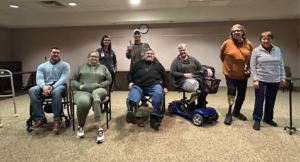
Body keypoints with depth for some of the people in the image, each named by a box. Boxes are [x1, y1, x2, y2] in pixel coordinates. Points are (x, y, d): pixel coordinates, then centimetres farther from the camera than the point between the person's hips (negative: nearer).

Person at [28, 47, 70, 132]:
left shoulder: (65, 65, 7)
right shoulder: (42, 66, 17)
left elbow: (63, 78, -8)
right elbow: (39, 78, 1)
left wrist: (52, 87, -24)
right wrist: (44, 86, -23)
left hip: (59, 86, -3)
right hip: (45, 86, 4)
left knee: (56, 92, -39)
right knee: (32, 90, -27)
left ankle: (57, 120, -30)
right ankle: (40, 118, -22)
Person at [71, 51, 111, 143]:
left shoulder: (103, 68, 22)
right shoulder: (81, 67, 23)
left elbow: (109, 80, 14)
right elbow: (73, 80, 19)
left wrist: (100, 85, -3)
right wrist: (79, 86, -3)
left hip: (98, 91, 0)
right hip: (83, 91, 0)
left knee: (95, 93, -41)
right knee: (83, 102, -39)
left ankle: (99, 129, -47)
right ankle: (80, 126, -9)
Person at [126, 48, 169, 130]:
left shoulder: (158, 65, 29)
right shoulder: (138, 64, 30)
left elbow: (165, 77, 28)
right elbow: (130, 74, 29)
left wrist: (165, 87, 14)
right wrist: (130, 82, 10)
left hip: (154, 85, 0)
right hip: (138, 86, 1)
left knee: (158, 94, -35)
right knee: (133, 96, -33)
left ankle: (155, 118, -33)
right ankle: (131, 112, -61)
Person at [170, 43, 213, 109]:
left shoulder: (192, 59, 19)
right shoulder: (176, 61, 7)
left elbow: (200, 67, 16)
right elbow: (172, 72, -3)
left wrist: (207, 69, -7)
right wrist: (184, 75, -15)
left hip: (195, 78, 5)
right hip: (183, 81, -5)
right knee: (194, 83, -38)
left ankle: (200, 106, -11)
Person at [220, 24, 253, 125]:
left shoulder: (248, 44, -1)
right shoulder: (227, 43, -9)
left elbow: (252, 57, 12)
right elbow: (221, 55, 4)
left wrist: (249, 66, 2)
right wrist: (228, 64, 3)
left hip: (243, 74, 4)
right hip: (230, 74, -3)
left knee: (242, 94, 13)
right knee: (231, 93, -3)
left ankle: (236, 112, 34)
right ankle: (229, 114, 10)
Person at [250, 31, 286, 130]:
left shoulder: (277, 50, 8)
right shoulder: (256, 51, -3)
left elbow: (281, 64, 12)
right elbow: (253, 66, -6)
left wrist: (282, 77, 6)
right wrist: (255, 79, -12)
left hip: (274, 80, 4)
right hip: (261, 80, -4)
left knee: (271, 100, 12)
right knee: (259, 100, 0)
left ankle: (268, 118, 27)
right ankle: (257, 120, 10)